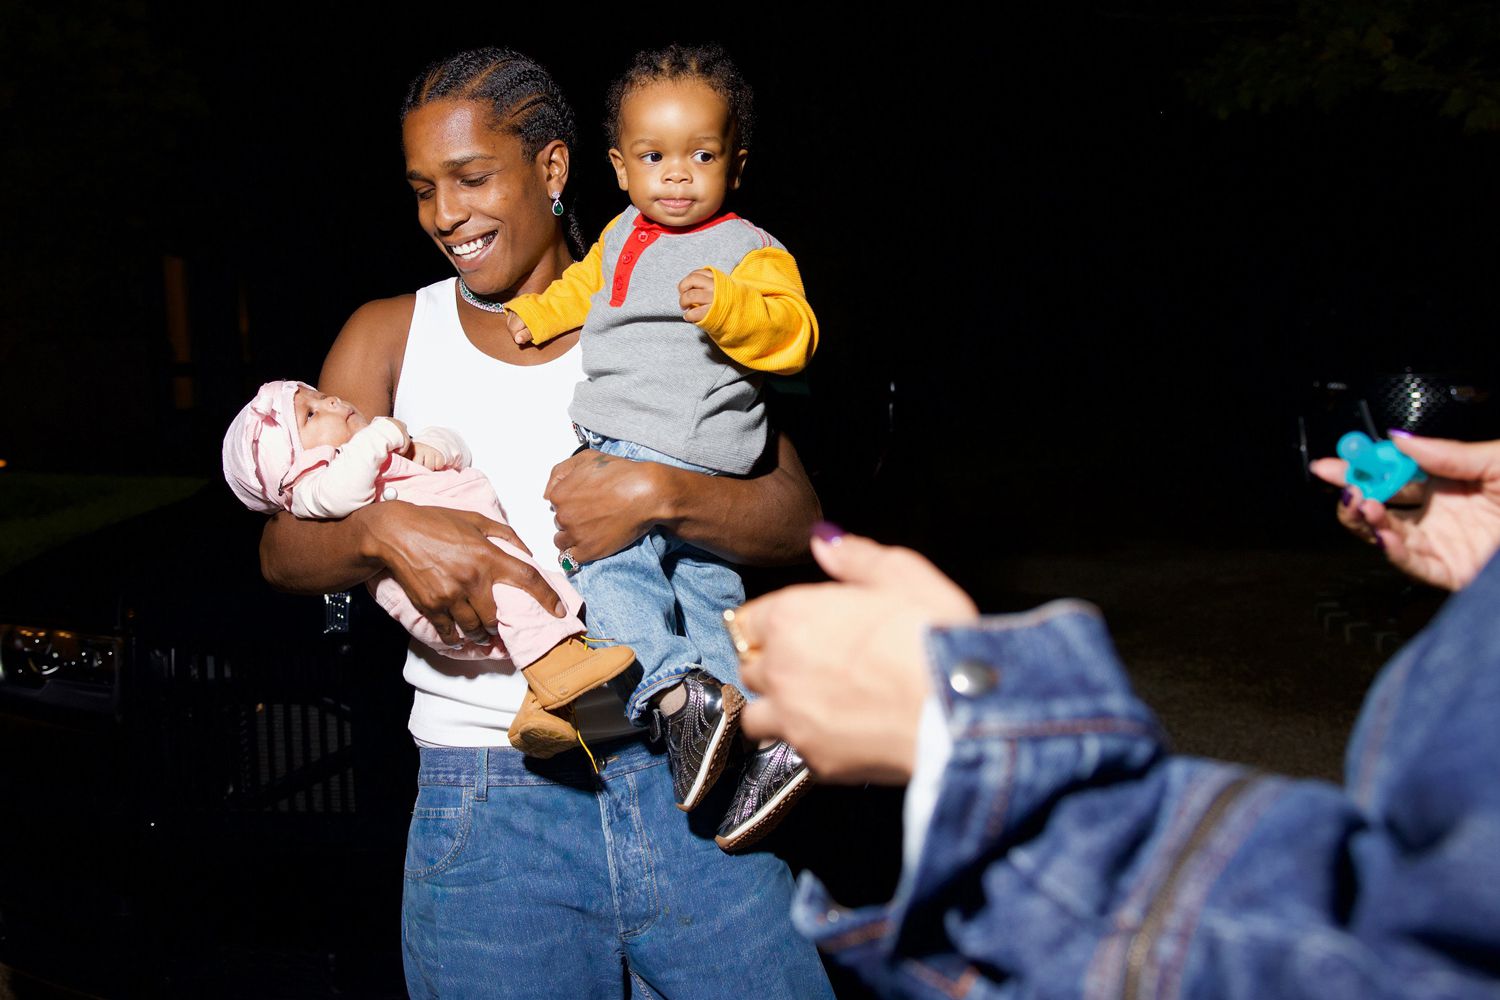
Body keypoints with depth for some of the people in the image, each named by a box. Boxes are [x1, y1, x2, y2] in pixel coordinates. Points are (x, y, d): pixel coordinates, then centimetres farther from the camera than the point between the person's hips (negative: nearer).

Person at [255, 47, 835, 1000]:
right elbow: (283, 550, 3)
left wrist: (660, 491, -20)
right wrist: (383, 530, -18)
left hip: (680, 782, 0)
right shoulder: (390, 336, 9)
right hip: (486, 807, 0)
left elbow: (798, 519, -2)